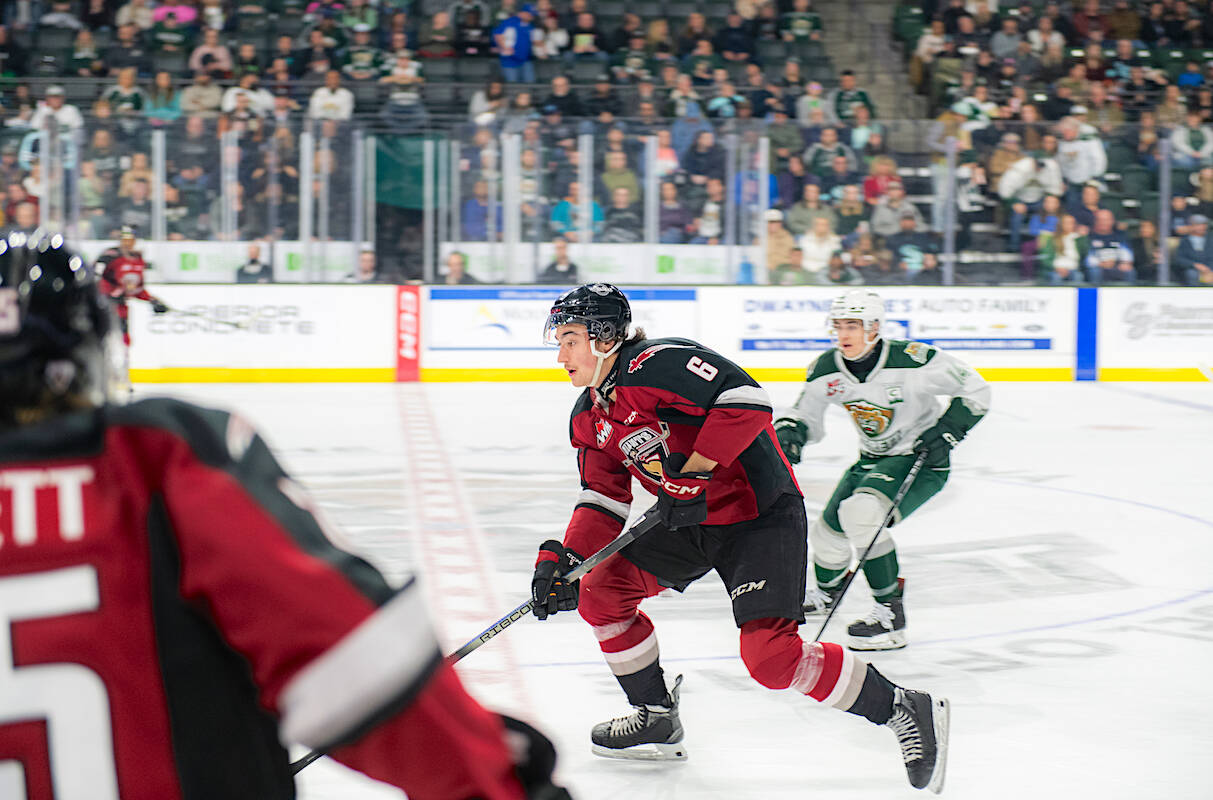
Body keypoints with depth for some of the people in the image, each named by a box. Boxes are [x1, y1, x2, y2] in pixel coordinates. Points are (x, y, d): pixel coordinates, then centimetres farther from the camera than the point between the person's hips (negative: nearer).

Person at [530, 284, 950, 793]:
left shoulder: (656, 364, -23)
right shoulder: (590, 418, 7)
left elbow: (746, 402, -31)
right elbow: (604, 500, 10)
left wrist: (695, 466, -26)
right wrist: (563, 558, -5)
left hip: (758, 515, -9)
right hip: (684, 516, 9)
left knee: (769, 654, -20)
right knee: (601, 589, 3)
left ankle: (905, 710, -7)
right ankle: (657, 720, 20)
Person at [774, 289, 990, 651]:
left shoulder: (910, 360, -25)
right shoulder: (827, 370, -9)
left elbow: (975, 390, -15)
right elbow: (806, 413, 5)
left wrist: (947, 430, -23)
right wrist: (788, 430, -17)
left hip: (922, 459, -7)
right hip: (873, 459, 7)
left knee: (861, 514, -31)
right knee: (828, 531, 11)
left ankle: (891, 614, -22)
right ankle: (827, 590, 48)